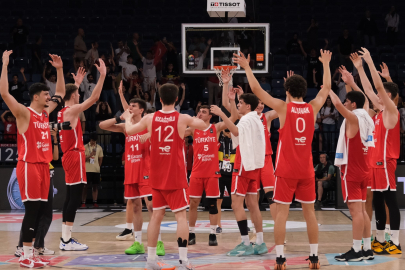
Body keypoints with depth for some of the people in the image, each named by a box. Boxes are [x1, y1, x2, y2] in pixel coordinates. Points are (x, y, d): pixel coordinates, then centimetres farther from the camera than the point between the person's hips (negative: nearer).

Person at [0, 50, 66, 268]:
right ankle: (25, 257, -4)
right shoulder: (24, 113, -8)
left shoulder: (45, 113, 13)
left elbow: (60, 94, 27)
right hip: (29, 166, -8)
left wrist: (59, 69, 18)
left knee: (40, 211, 8)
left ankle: (29, 252, 15)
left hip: (43, 166, 8)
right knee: (32, 210, -9)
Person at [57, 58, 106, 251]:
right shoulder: (72, 110, -12)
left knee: (70, 197, 11)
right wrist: (102, 75, -14)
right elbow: (94, 97, -17)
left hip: (69, 156, 10)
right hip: (75, 156, -10)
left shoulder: (62, 112, 14)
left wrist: (77, 82, 45)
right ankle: (67, 240, -11)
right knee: (75, 197, -9)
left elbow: (70, 93, 37)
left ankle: (65, 238, 13)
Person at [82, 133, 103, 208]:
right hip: (87, 170, -2)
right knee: (85, 186, -1)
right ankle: (83, 202, 1)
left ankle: (95, 202, 6)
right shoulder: (85, 147, 0)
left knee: (95, 186, 2)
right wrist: (90, 155, -18)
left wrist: (98, 167, 10)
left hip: (96, 170, 2)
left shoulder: (99, 148, 9)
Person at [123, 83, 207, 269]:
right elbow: (204, 126, 11)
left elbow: (129, 131, 14)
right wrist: (193, 120, 32)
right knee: (181, 215, -1)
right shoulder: (182, 119, -7)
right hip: (176, 176, -4)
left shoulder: (150, 118, -1)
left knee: (157, 215, 13)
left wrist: (127, 118, 35)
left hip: (157, 176, 4)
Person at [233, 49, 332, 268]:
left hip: (286, 170, -3)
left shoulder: (283, 108, -7)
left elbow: (256, 89, -6)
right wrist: (326, 64, 32)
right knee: (309, 211, 8)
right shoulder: (313, 108, 2)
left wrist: (246, 67, 4)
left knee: (282, 211, -1)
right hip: (306, 170, 3)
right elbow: (326, 88, 20)